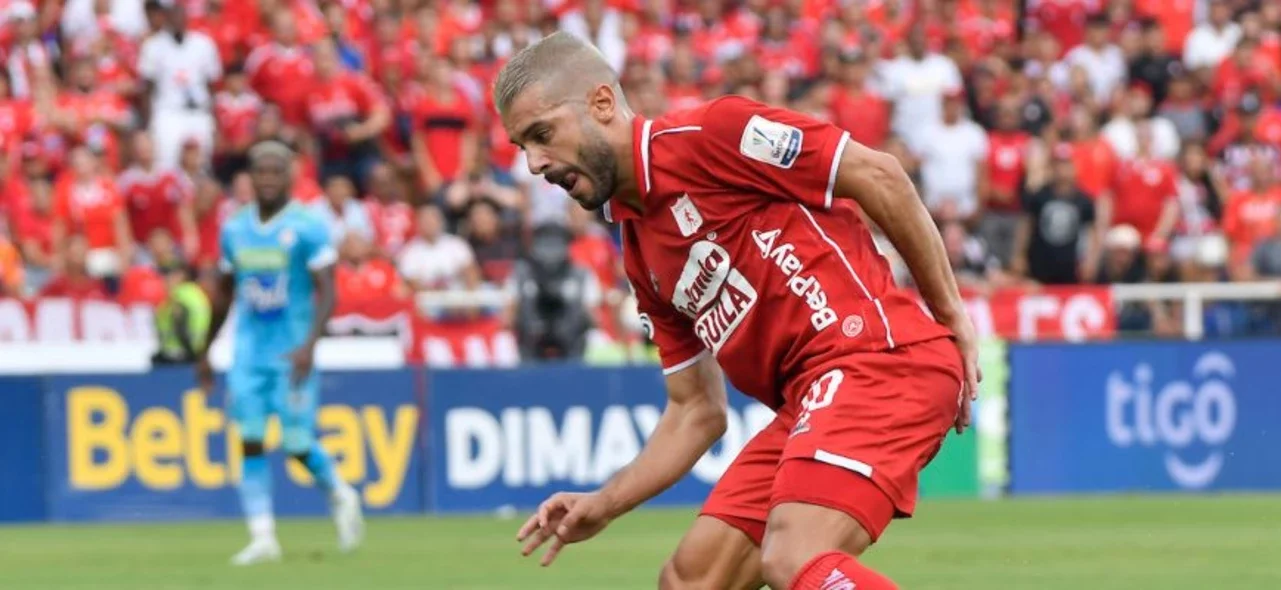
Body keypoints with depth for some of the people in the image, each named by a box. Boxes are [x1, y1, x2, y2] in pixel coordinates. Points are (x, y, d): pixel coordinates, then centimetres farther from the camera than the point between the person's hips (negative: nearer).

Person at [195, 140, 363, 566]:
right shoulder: (234, 228, 8)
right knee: (250, 442, -5)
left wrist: (310, 344, -25)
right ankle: (262, 537, -3)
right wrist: (206, 352, 21)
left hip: (292, 351, -4)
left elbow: (326, 292, -12)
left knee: (297, 442, -3)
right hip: (249, 351, 4)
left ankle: (340, 497, 27)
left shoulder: (307, 228, -7)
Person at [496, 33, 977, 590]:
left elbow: (877, 174, -7)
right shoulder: (640, 257, 20)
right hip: (809, 399, 9)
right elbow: (696, 411, 24)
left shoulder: (708, 135, -5)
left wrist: (951, 313, -4)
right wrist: (604, 504, 13)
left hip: (877, 354, -9)